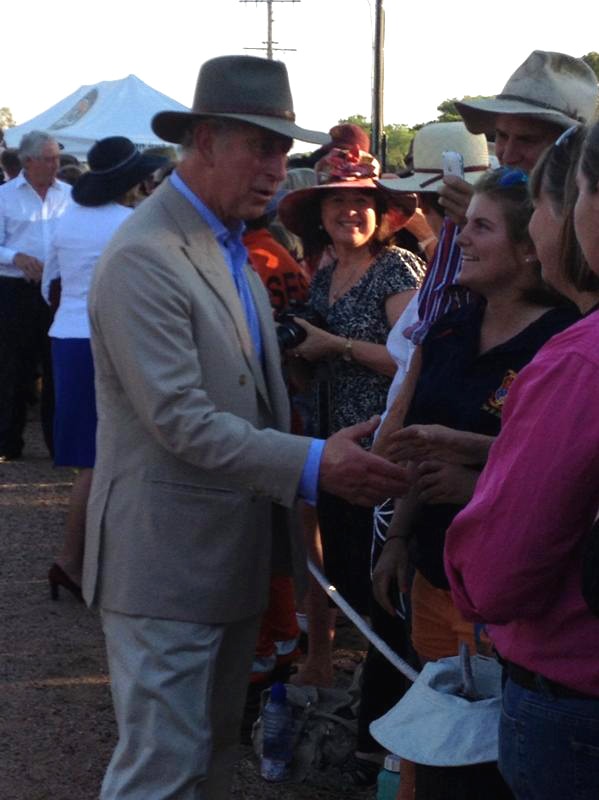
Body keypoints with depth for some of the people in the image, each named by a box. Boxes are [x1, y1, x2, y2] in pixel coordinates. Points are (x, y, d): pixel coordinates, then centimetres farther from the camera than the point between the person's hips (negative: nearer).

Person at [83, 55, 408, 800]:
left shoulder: (229, 245, 13)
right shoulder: (143, 257, -18)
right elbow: (180, 421, -23)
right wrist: (312, 465, -27)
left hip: (234, 553, 9)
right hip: (166, 559, -9)